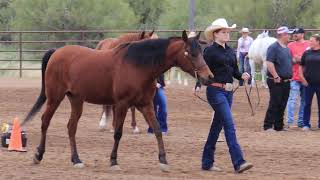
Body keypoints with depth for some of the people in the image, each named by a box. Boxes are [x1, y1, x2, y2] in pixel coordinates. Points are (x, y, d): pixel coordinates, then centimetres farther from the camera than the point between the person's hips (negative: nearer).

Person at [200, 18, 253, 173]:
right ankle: (238, 163, -18)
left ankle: (207, 162, 22)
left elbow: (234, 72, 17)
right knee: (229, 126, -14)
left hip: (228, 91, 8)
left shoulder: (230, 51, 14)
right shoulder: (210, 51, -7)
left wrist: (242, 76, -2)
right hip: (216, 91, -8)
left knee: (217, 126, 13)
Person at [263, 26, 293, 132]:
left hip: (286, 82, 8)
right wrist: (276, 76, -21)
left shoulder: (287, 49, 17)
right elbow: (269, 63, -19)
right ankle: (268, 126, -6)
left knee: (282, 105, 10)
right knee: (274, 104, -9)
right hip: (276, 82, -8)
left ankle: (279, 126, 15)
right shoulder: (274, 47, -11)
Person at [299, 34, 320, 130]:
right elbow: (301, 67, 10)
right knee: (307, 104, 4)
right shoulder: (306, 53, 6)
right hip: (309, 83, 2)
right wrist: (303, 79, 0)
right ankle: (306, 124, 10)